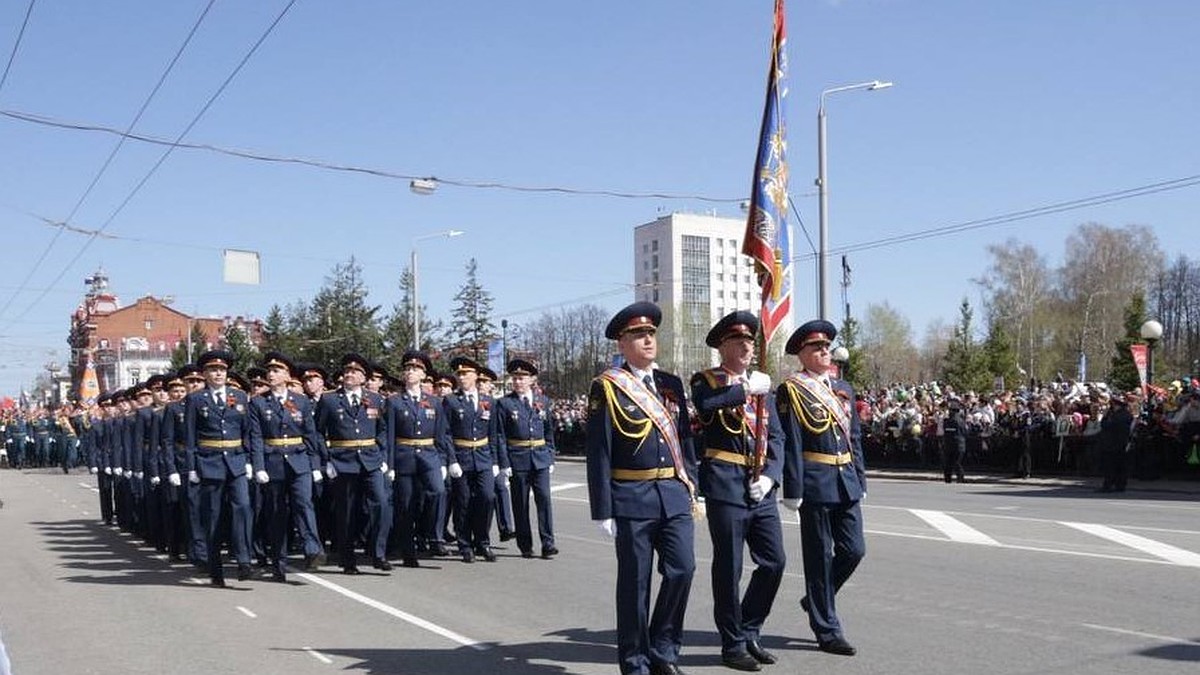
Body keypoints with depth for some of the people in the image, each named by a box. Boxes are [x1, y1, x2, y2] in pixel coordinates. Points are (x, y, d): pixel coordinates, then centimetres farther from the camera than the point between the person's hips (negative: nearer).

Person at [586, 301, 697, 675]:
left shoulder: (672, 384, 13)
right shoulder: (607, 388, -5)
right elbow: (598, 453, -7)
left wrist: (690, 486, 10)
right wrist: (603, 510, -10)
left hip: (674, 496, 5)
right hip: (632, 499, -5)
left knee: (682, 569, -2)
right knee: (635, 583, 4)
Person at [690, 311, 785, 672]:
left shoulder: (762, 384, 16)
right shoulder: (706, 381, 0)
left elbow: (776, 437, 11)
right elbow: (704, 406, -24)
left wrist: (770, 477, -3)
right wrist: (746, 389, -20)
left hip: (761, 488, 6)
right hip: (726, 485, -6)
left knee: (774, 561, 7)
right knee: (729, 567, 0)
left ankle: (749, 632, 24)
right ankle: (733, 644, 15)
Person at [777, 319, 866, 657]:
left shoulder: (843, 389, 15)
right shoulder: (792, 390, -7)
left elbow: (854, 438, 18)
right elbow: (790, 443, -12)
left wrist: (860, 478, 14)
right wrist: (793, 489, -16)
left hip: (846, 484, 7)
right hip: (816, 485, -7)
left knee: (854, 550, 7)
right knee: (820, 557, 2)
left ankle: (817, 600, 31)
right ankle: (827, 630, 12)